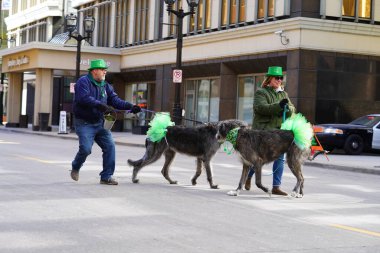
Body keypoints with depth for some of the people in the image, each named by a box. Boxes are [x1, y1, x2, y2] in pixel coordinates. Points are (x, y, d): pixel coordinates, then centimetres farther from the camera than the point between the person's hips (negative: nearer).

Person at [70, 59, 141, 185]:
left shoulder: (105, 86, 12)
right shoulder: (83, 82, -9)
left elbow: (115, 100, 4)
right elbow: (84, 98, -26)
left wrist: (130, 106, -12)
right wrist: (100, 105, -37)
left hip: (99, 123, 6)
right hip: (84, 123, -6)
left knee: (110, 145, -7)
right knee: (86, 148, -14)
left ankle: (106, 176, 0)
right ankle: (75, 168, 19)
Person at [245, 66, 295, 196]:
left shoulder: (284, 94, 18)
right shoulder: (261, 92, -1)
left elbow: (292, 110, 10)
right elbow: (261, 107, -17)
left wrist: (287, 107, -15)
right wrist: (278, 106, -28)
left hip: (279, 130, 5)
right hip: (263, 130, -5)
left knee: (280, 158, -3)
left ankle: (276, 187, -1)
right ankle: (248, 177, 29)